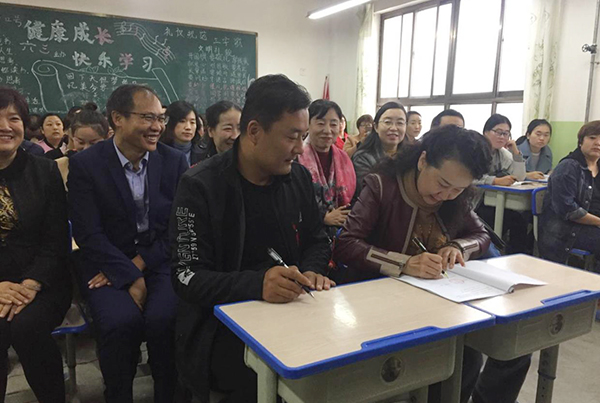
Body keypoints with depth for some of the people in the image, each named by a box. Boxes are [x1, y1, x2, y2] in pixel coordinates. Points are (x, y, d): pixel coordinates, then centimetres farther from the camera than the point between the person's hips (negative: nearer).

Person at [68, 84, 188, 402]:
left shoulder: (174, 161, 2)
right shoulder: (84, 164, -4)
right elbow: (88, 233, -9)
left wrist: (139, 263, -12)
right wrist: (131, 278, -17)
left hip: (161, 260, 1)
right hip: (108, 265, -1)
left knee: (163, 318, -26)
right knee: (121, 321, -28)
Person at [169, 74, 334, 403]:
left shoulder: (299, 177, 5)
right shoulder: (200, 187, -12)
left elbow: (317, 240, 16)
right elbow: (186, 277, -15)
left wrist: (312, 272, -8)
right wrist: (256, 285, -32)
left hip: (290, 309, 5)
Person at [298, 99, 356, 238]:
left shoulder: (345, 160, 6)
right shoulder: (296, 160, -13)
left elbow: (352, 199, 14)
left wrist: (347, 219, -3)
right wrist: (324, 217, -12)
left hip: (340, 235, 5)